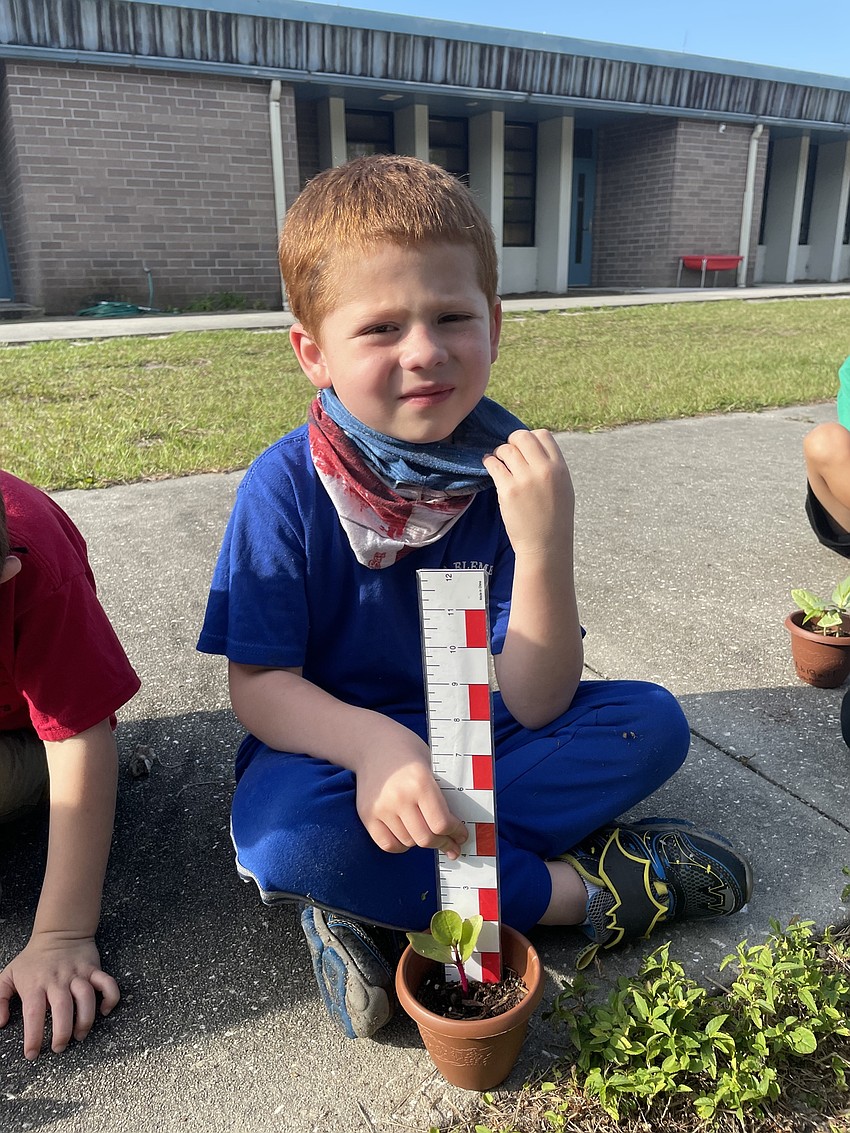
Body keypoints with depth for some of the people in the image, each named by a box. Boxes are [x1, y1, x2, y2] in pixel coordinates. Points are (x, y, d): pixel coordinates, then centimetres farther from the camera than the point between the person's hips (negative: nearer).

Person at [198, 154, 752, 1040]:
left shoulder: (511, 471, -14)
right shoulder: (287, 486, -18)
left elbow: (532, 705, -17)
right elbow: (259, 686, -17)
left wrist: (543, 548, -33)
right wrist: (374, 742, -37)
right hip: (337, 746, -2)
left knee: (651, 723, -14)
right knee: (281, 831, -35)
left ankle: (387, 911, -18)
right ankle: (585, 889, -14)